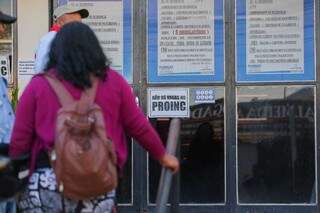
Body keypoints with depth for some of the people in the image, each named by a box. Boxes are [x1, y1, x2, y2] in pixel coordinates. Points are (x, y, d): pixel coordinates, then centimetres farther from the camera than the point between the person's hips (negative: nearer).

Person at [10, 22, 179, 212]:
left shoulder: (39, 85, 3)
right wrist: (162, 155, 27)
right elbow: (138, 125, 11)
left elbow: (19, 139, 2)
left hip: (48, 181, -1)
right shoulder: (113, 81, 6)